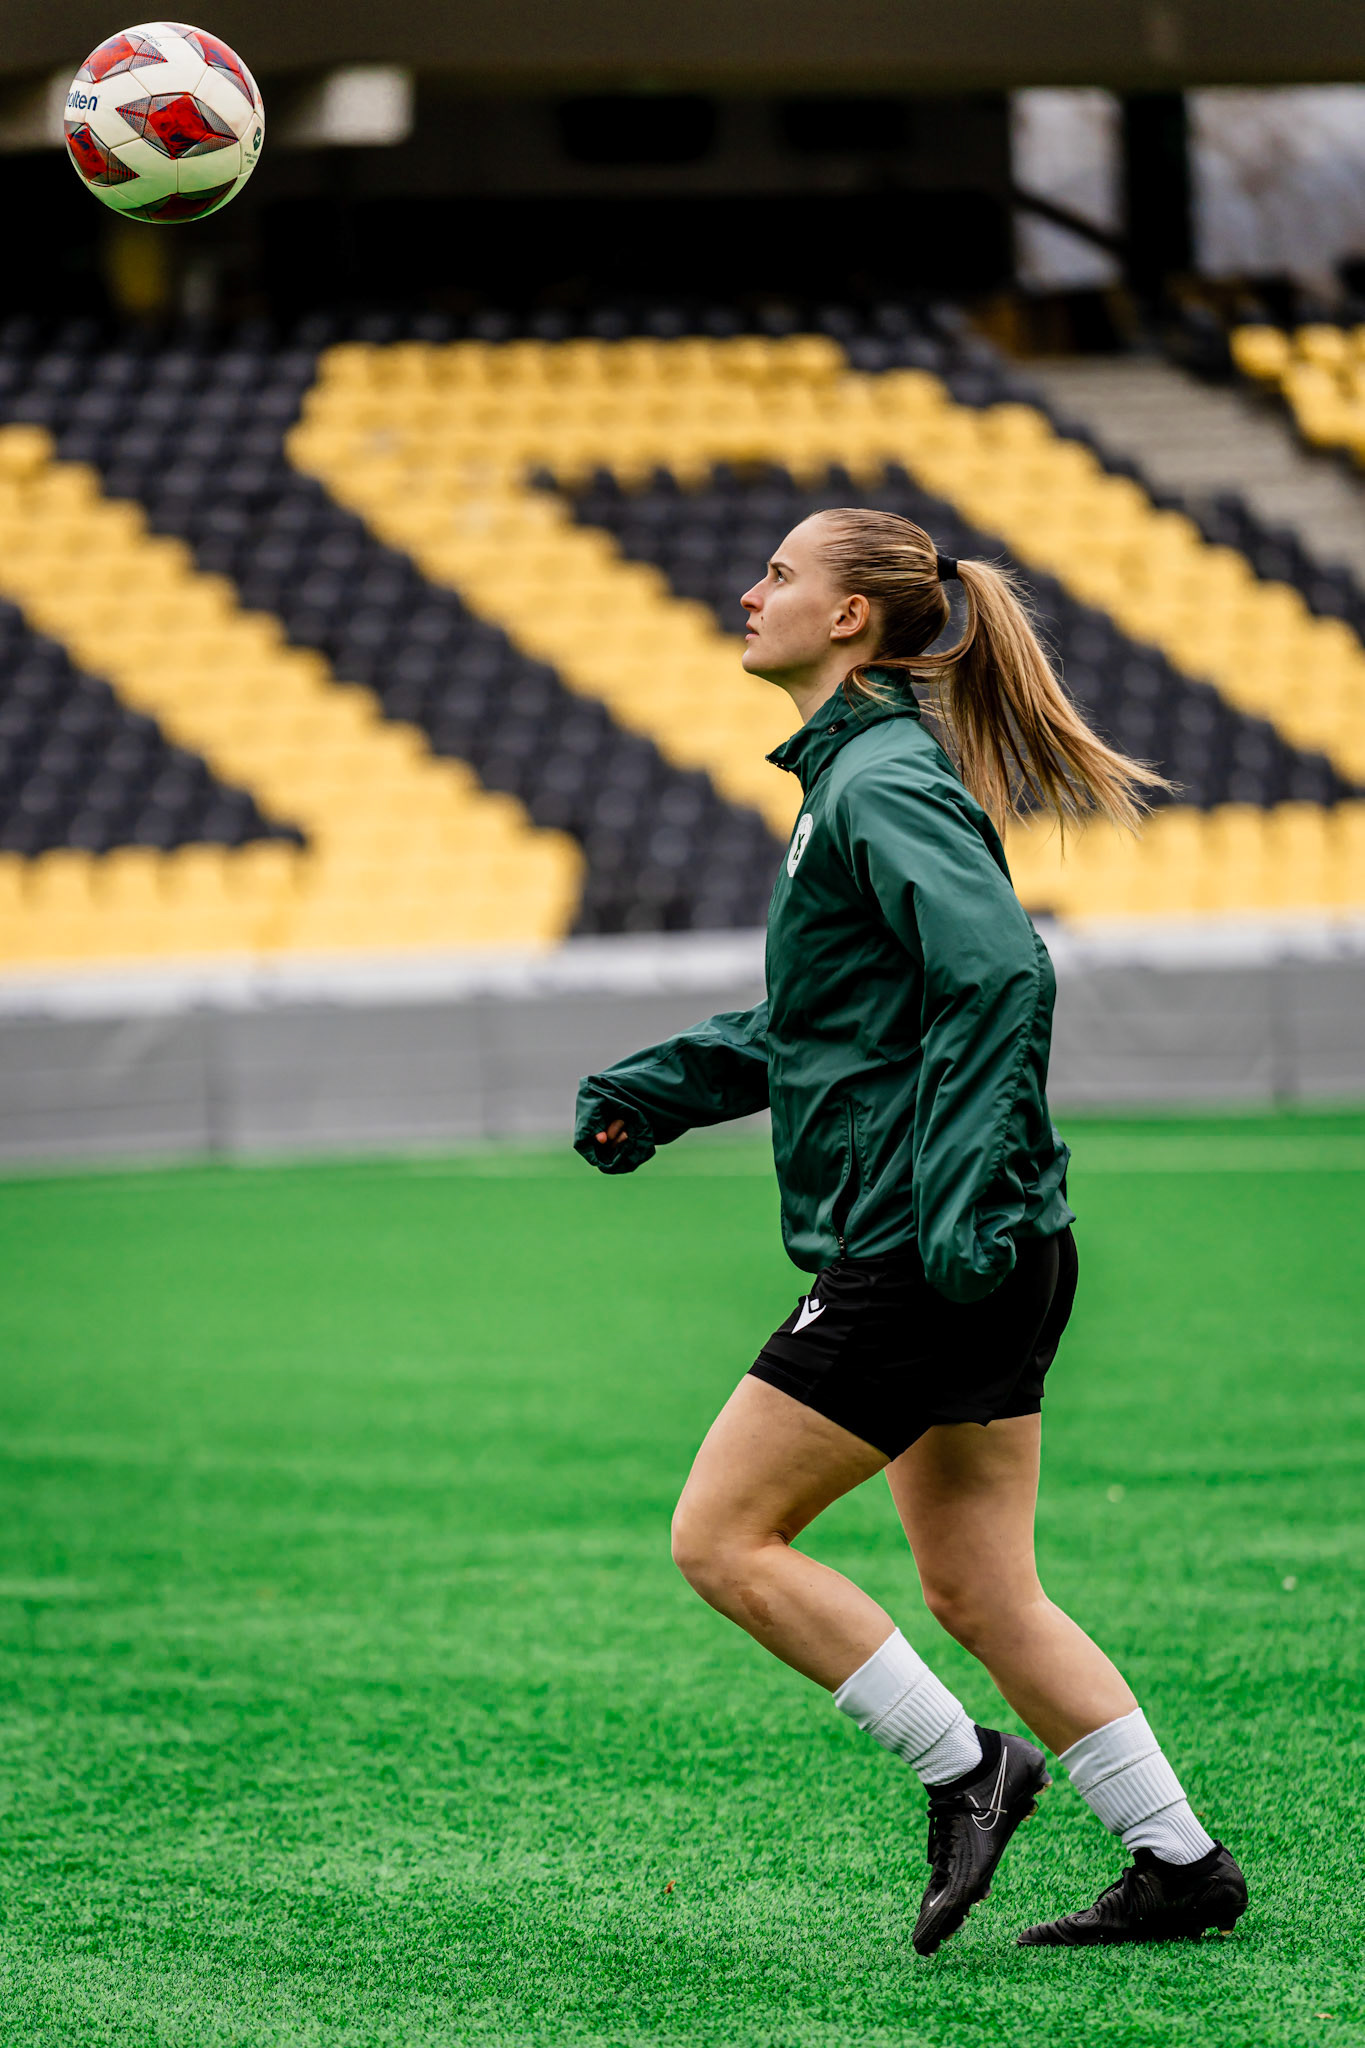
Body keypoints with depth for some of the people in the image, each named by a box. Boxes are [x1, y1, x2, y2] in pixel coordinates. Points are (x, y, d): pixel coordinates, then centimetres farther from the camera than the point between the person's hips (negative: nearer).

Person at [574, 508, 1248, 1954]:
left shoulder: (884, 781, -13)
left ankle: (965, 1771, 1)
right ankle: (1180, 1865, 13)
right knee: (981, 1595, 12)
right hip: (976, 1256, 10)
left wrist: (959, 1195, -29)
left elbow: (1000, 977, -25)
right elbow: (817, 1024, 28)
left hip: (922, 1259, -10)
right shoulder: (856, 774, 18)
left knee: (723, 1538, -4)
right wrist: (655, 1091, 18)